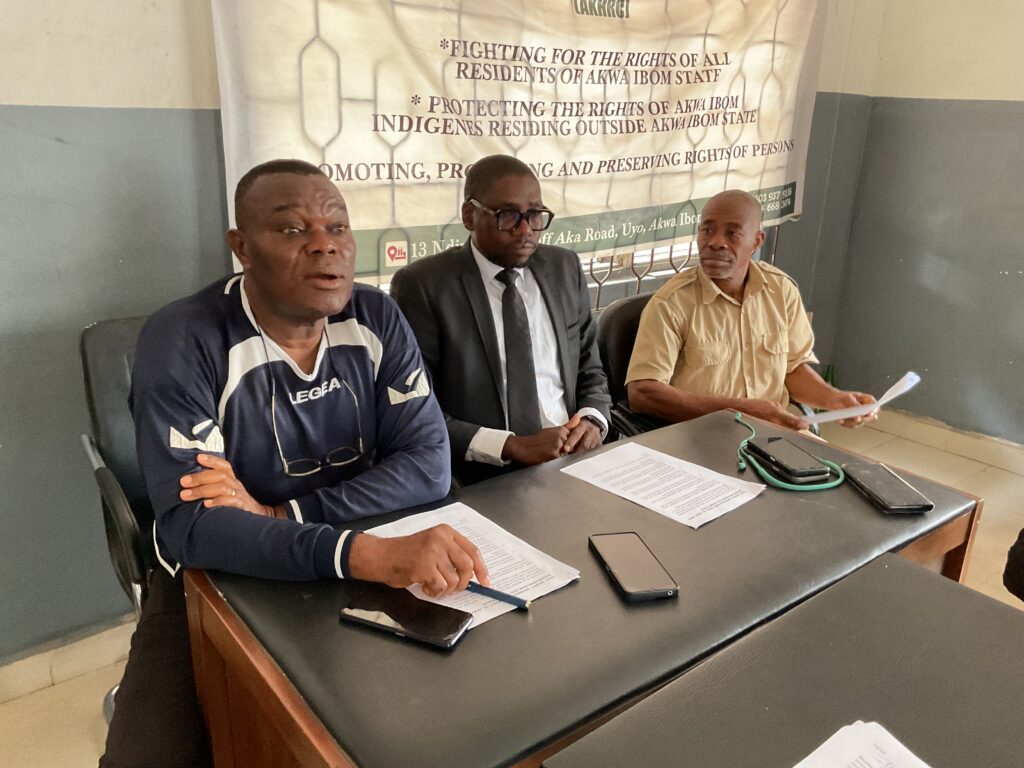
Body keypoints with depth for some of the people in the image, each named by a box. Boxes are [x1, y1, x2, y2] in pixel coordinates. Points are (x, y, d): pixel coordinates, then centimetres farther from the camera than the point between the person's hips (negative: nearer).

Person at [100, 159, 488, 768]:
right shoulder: (183, 342, -17)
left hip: (369, 568, 3)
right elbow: (189, 524, -27)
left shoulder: (378, 320, -5)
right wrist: (368, 554, -42)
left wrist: (278, 514, -22)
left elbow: (429, 464, -11)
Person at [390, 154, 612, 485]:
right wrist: (512, 446, -18)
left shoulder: (564, 268, 8)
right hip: (481, 482, -4)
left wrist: (592, 420, -5)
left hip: (573, 465, 5)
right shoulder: (422, 285, -6)